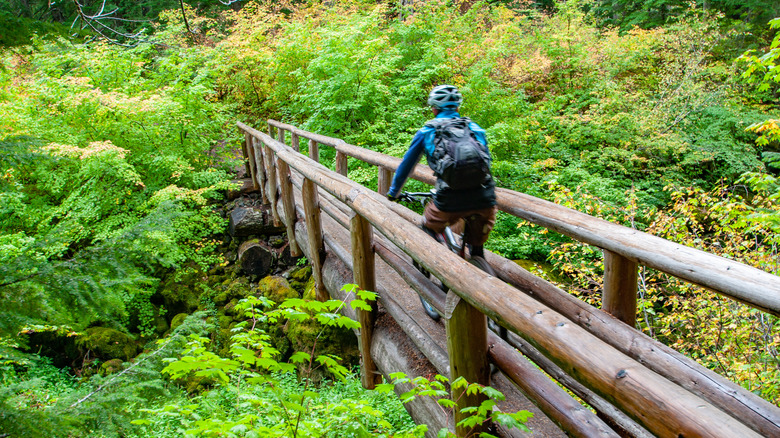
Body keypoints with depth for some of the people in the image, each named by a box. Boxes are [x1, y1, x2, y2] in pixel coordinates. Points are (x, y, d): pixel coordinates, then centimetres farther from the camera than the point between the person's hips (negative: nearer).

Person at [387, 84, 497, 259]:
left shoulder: (426, 132, 16)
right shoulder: (475, 128, 22)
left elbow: (406, 165, 25)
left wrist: (393, 192, 39)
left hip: (451, 200, -2)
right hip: (483, 198, 3)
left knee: (430, 227, 27)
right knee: (477, 243, 27)